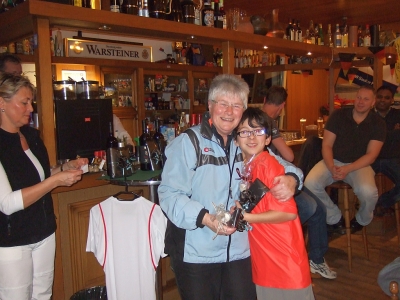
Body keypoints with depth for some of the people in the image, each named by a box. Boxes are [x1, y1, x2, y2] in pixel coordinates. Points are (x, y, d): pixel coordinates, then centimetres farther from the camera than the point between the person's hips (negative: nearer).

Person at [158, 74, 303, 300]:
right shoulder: (188, 142, -8)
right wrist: (205, 218, -28)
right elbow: (170, 194, -14)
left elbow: (282, 165, 17)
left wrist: (290, 178, -7)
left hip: (239, 250, 5)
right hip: (196, 253, -4)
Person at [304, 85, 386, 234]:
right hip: (333, 161, 1)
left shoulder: (378, 124, -2)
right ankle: (335, 219, -4)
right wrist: (331, 168, -23)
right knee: (310, 183, -28)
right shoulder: (338, 115, -2)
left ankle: (361, 221, 5)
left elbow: (371, 155, -8)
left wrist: (347, 169, -23)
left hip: (359, 164, -1)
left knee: (368, 192, -33)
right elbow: (327, 145, -4)